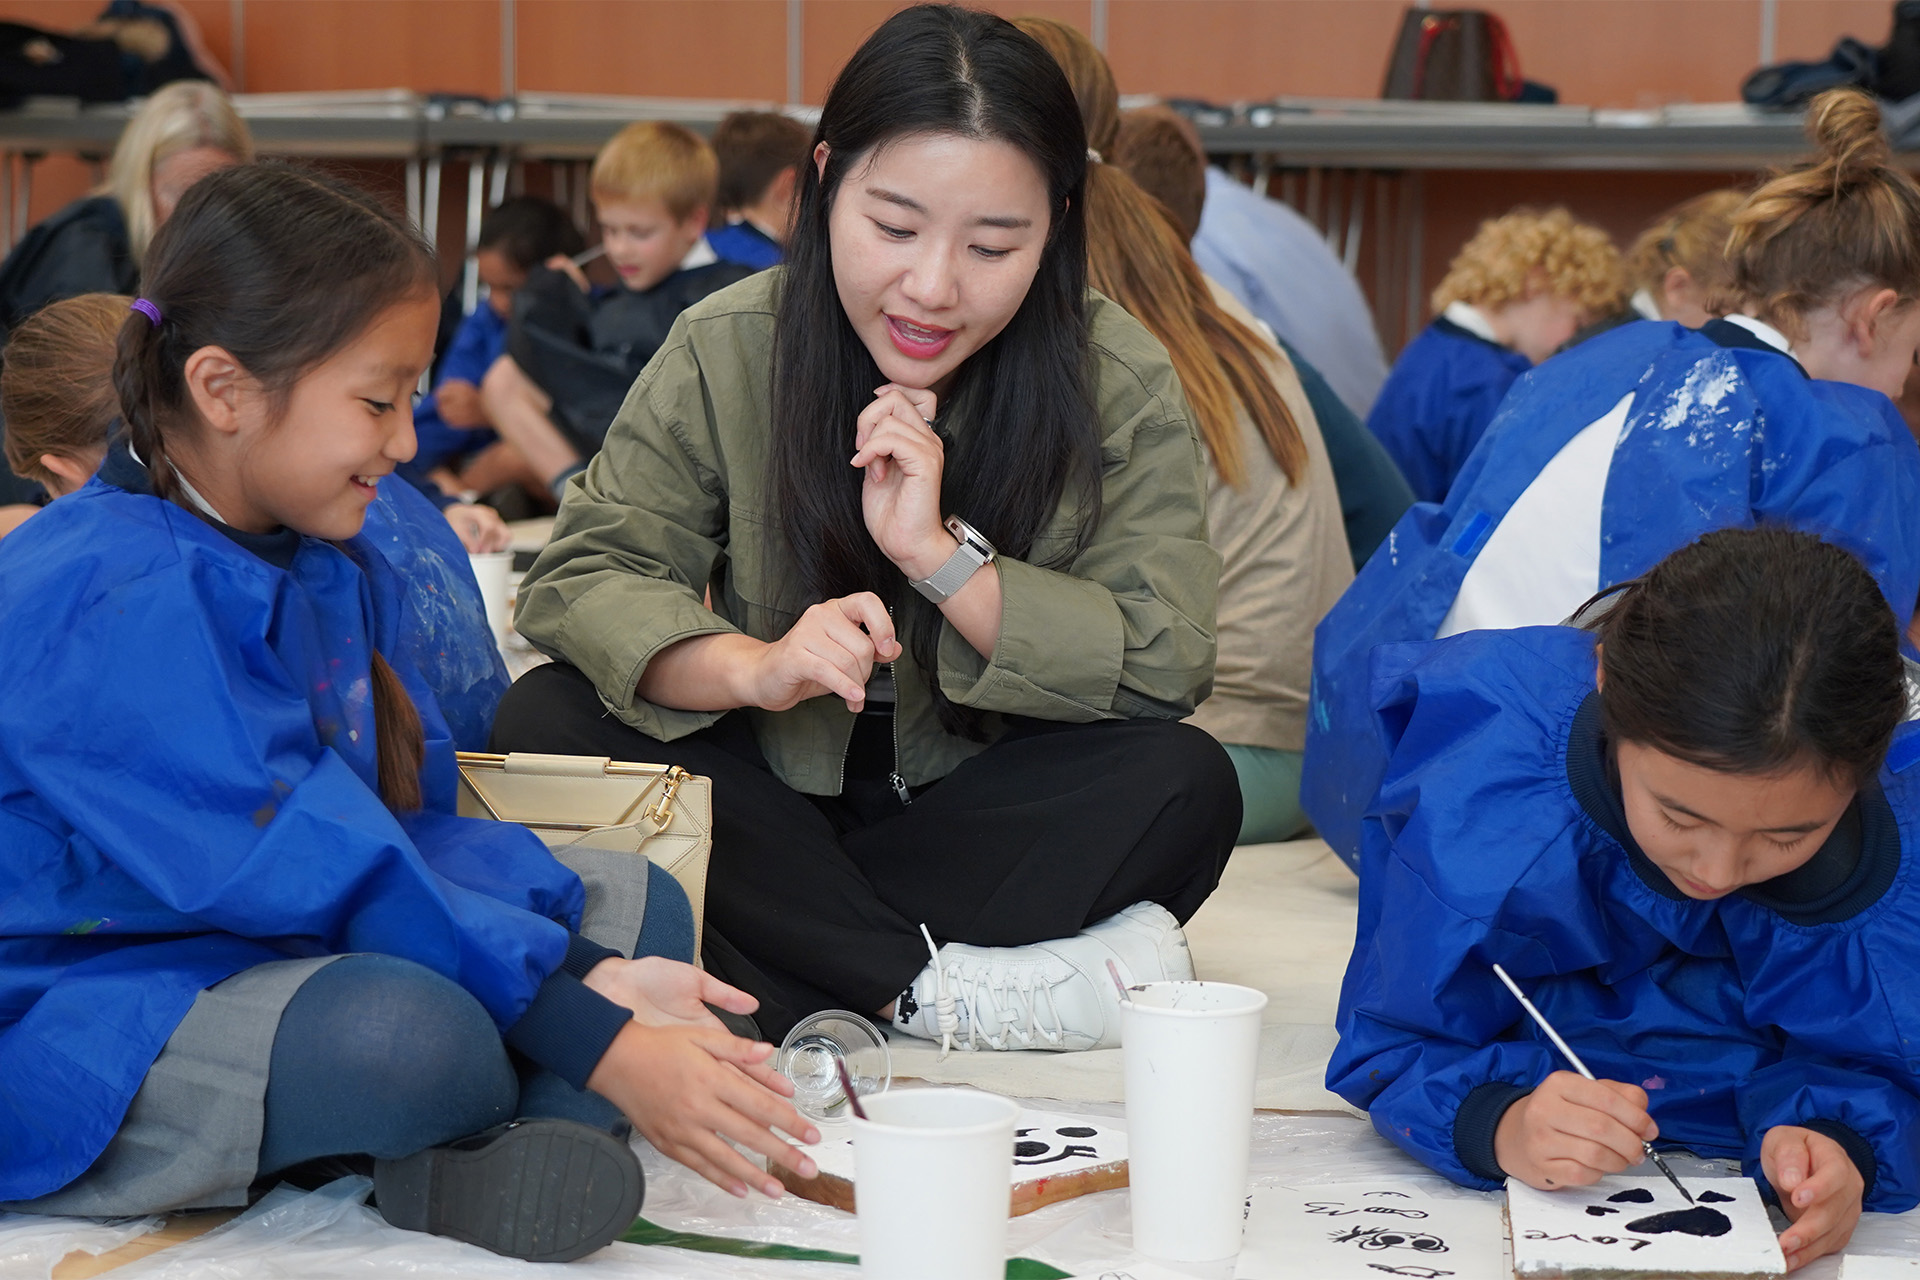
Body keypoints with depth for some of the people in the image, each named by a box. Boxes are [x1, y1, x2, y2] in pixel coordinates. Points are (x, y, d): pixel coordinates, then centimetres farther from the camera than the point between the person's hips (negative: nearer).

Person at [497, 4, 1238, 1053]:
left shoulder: (1120, 384, -10)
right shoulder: (724, 353, -9)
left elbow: (1164, 668, -16)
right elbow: (579, 579, -14)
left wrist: (939, 550, -27)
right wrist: (753, 669, -34)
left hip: (976, 807, -1)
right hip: (771, 800, 1)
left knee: (1187, 787, -28)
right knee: (546, 722, -26)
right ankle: (945, 986, -31)